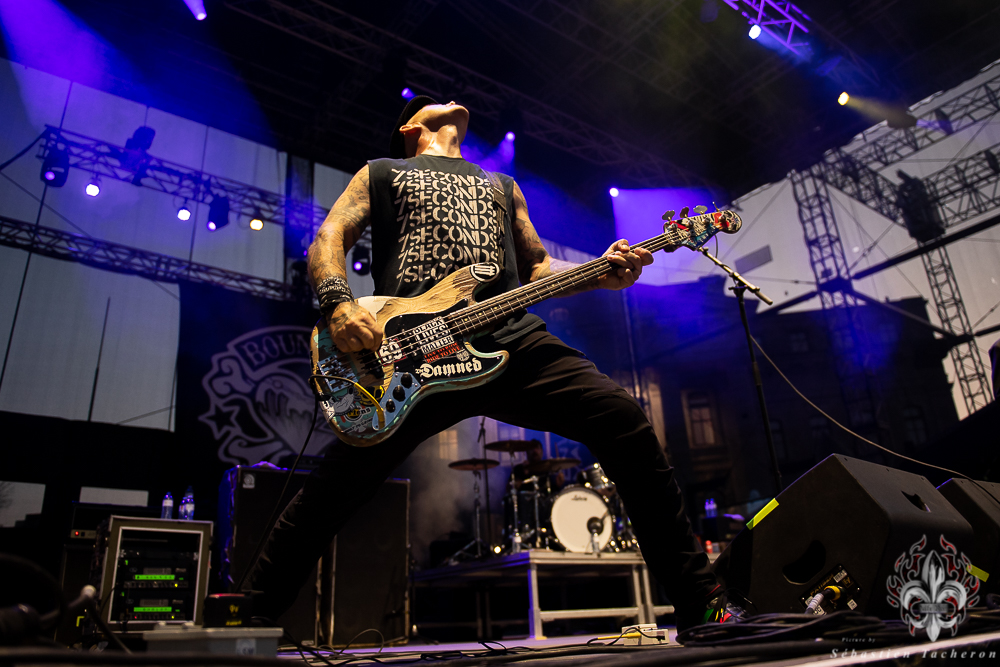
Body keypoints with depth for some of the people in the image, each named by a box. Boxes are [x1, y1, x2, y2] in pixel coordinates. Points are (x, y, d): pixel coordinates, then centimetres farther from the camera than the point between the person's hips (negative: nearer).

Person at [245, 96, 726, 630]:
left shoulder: (502, 185, 37)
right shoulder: (382, 172, 26)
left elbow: (536, 266, 30)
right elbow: (328, 238, 13)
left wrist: (601, 275, 10)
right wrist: (338, 303, -10)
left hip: (507, 339, 3)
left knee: (621, 417, -16)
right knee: (334, 488, -7)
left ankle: (699, 604, -5)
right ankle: (256, 615, 18)